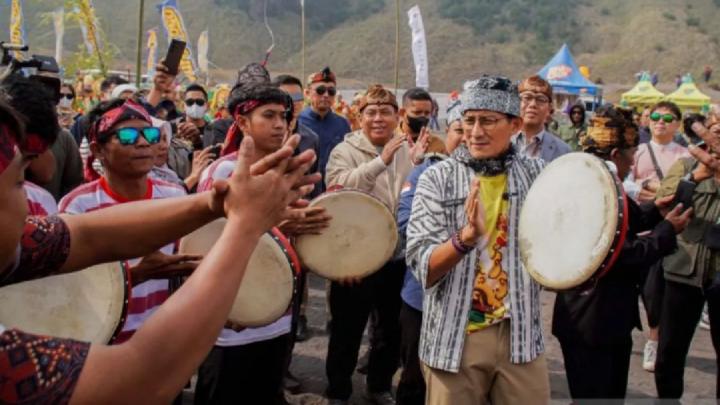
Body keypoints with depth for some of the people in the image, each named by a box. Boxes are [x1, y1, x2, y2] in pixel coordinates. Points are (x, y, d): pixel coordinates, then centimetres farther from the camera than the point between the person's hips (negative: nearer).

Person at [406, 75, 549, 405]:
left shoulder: (537, 175, 2)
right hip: (453, 337, -2)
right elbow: (423, 268, -13)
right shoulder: (438, 178, -6)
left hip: (521, 334, 2)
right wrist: (465, 237, -30)